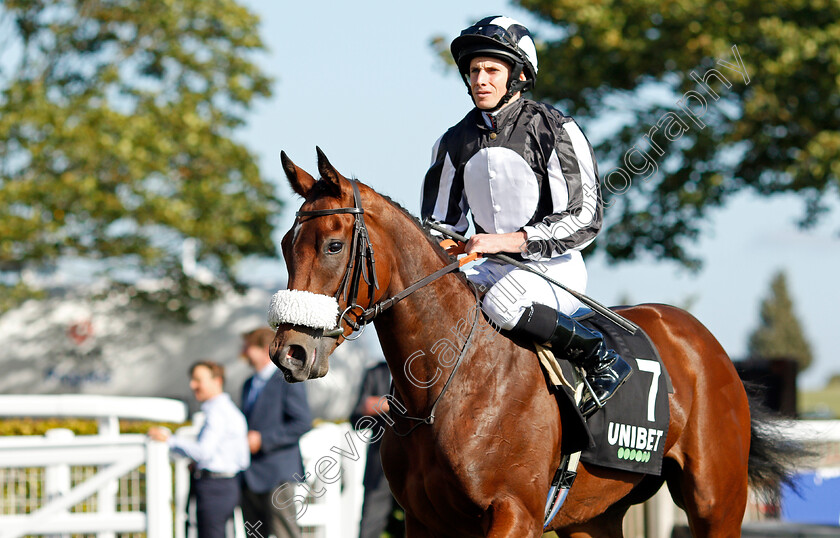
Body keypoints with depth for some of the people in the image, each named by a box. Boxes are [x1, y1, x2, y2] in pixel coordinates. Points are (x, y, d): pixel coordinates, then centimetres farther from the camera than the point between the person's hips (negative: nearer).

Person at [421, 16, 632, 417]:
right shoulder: (456, 143, 8)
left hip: (552, 266, -6)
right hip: (495, 268, 6)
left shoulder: (555, 131, -10)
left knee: (501, 301, -37)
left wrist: (506, 241, -23)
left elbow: (583, 219, -15)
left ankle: (603, 361, -21)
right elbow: (441, 222, 19)